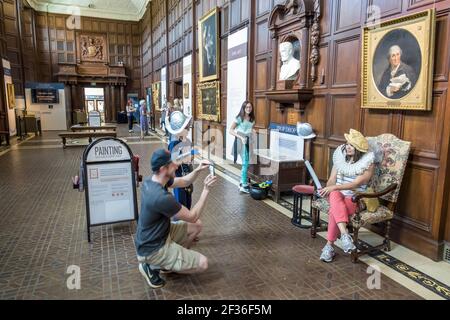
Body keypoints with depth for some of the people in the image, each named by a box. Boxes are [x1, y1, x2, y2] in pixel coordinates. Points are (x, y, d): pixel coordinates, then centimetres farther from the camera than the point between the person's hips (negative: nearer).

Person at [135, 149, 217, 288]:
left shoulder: (151, 181, -5)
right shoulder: (162, 197, -33)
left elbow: (183, 182, 9)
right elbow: (192, 217, -20)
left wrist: (198, 170, -8)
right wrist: (206, 190, -18)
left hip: (160, 234, 9)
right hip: (152, 248, -9)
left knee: (197, 226, 13)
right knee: (202, 264, -8)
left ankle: (173, 258, 17)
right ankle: (153, 266, 2)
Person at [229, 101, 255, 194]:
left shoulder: (252, 119, 11)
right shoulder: (239, 118, -7)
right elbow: (231, 130, -9)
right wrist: (241, 137, -18)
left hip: (248, 141, 6)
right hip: (241, 141, -6)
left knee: (246, 163, 10)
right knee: (245, 163, -9)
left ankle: (243, 183, 23)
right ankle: (244, 186, -2)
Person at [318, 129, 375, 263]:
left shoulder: (368, 163, -6)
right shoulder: (340, 156, 8)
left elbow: (356, 184, -15)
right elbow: (332, 179, 5)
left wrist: (334, 187, -25)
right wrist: (328, 190, -15)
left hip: (356, 198, -3)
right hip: (338, 194, 3)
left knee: (334, 211, -34)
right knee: (334, 195, -36)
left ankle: (329, 246, -25)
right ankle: (345, 234, -43)